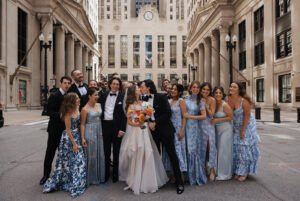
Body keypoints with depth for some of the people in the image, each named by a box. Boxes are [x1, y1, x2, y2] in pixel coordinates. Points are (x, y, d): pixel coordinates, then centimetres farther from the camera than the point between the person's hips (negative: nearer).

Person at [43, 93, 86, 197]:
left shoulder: (77, 109, 1)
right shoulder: (68, 113, -19)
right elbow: (68, 130, -16)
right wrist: (74, 143, -14)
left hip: (77, 136, 7)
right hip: (69, 138, -7)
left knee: (78, 160, 13)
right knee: (69, 160, 6)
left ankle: (76, 183, 29)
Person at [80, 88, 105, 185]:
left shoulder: (99, 105, 4)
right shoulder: (85, 109, -12)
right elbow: (82, 124, -10)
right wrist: (82, 138, -13)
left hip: (99, 131, 6)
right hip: (90, 132, -6)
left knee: (100, 154, 13)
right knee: (91, 155, 5)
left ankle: (99, 175, 29)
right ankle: (91, 178, 22)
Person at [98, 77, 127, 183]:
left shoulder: (122, 97, -2)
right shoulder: (104, 95, 9)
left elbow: (124, 114, -6)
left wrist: (122, 129, -11)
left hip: (116, 126, -3)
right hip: (105, 125, 3)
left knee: (116, 151, 9)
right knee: (106, 150, 11)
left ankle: (115, 174, 25)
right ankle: (106, 173, 28)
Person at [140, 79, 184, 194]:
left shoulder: (161, 97, -8)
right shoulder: (144, 99, 5)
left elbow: (168, 113, -12)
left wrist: (155, 123, -14)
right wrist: (148, 123, -6)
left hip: (165, 130, -4)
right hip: (152, 130, 5)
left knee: (172, 155, -1)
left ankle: (179, 182, 10)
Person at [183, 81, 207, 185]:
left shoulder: (201, 101, 1)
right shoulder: (186, 98, 8)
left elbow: (204, 116, -5)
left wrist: (190, 116, -9)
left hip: (194, 127, -2)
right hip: (185, 126, 2)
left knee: (193, 150, -1)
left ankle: (196, 176, 14)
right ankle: (187, 175, 19)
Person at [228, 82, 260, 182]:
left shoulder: (244, 101, -23)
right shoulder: (228, 99, -9)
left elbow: (247, 115, -18)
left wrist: (243, 130, -15)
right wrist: (231, 127, -1)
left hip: (247, 125, -4)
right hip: (236, 126, 4)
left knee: (245, 147, -2)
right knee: (236, 147, 5)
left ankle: (245, 172, 11)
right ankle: (238, 171, 17)